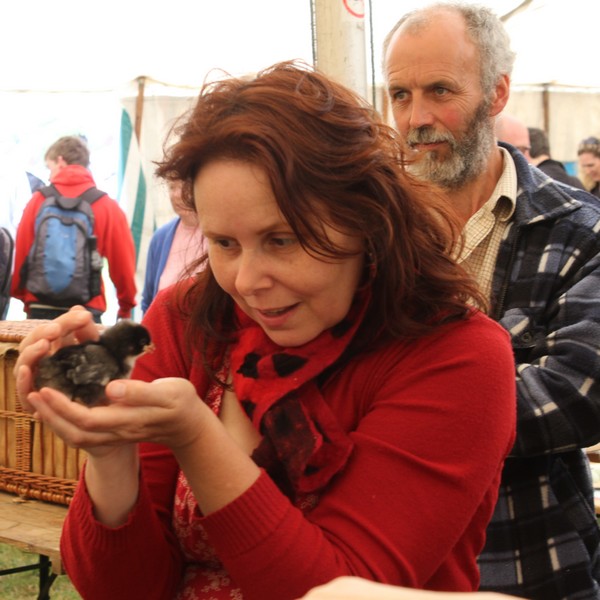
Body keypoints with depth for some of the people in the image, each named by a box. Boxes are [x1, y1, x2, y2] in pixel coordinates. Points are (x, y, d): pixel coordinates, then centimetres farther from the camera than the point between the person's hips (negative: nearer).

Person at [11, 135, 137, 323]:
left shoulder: (39, 200, 2)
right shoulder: (107, 206, 0)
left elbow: (20, 252, 3)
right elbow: (122, 261, 0)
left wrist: (19, 294, 16)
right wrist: (126, 307, 13)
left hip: (40, 309, 1)